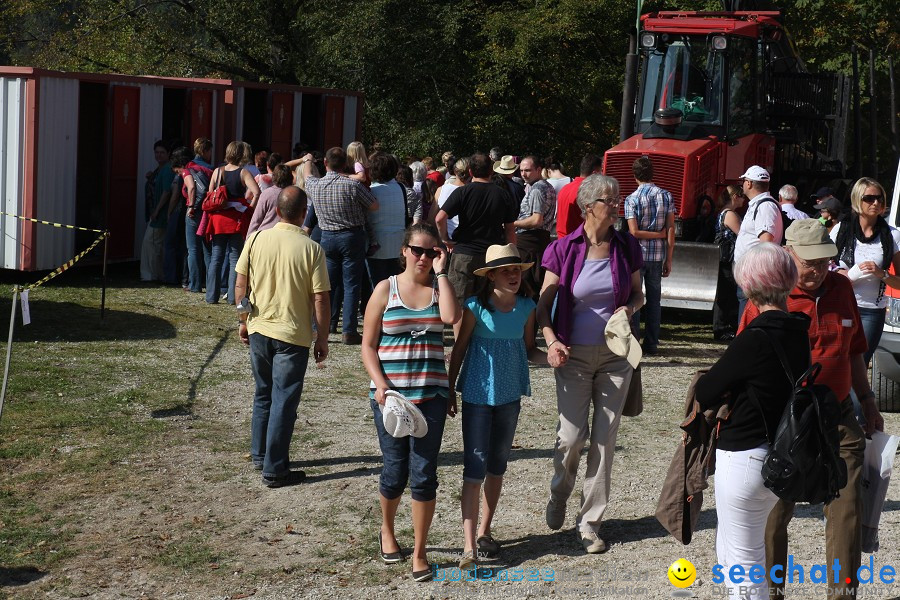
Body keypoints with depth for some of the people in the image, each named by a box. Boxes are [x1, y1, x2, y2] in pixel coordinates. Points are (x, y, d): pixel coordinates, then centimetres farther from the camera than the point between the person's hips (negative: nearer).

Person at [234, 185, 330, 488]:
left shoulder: (256, 240, -4)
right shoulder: (311, 248, -13)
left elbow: (240, 285, 2)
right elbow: (320, 298, -11)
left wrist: (243, 320, 15)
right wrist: (323, 337, 0)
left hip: (259, 329, 4)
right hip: (293, 335, -4)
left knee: (263, 395, 21)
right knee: (284, 401, 3)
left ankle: (260, 454, 32)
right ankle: (274, 469, 5)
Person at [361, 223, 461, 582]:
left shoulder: (439, 287, 6)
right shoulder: (386, 289, 1)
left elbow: (451, 316, -18)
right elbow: (368, 345, 1)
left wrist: (440, 272, -10)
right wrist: (381, 385, -12)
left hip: (430, 394, 1)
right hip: (390, 394, -1)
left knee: (423, 473, -3)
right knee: (395, 471, 8)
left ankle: (419, 553, 9)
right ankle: (387, 531, 37)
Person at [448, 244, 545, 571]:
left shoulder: (526, 307, -1)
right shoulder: (476, 307, -13)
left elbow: (528, 348, 10)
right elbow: (459, 349, -3)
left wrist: (548, 355, -10)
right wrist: (450, 390, 2)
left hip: (510, 394, 5)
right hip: (478, 394, -4)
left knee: (498, 465, 14)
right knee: (474, 468, -7)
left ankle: (485, 531, 29)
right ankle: (469, 545, -8)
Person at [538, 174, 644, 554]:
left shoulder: (627, 247, -2)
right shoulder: (564, 249, -8)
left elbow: (638, 294, 12)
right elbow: (544, 302, -3)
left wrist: (630, 308, -10)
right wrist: (551, 341, -19)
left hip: (615, 355, 2)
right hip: (575, 355, -2)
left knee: (605, 439, 3)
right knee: (571, 436, -4)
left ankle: (589, 522, 15)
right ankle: (559, 493, 30)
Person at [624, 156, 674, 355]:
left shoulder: (632, 199, -7)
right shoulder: (666, 196, 2)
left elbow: (634, 232, -14)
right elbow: (671, 229, -1)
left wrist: (660, 235, -2)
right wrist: (669, 259, 2)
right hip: (658, 255, 3)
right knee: (654, 298, 9)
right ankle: (652, 344, 11)